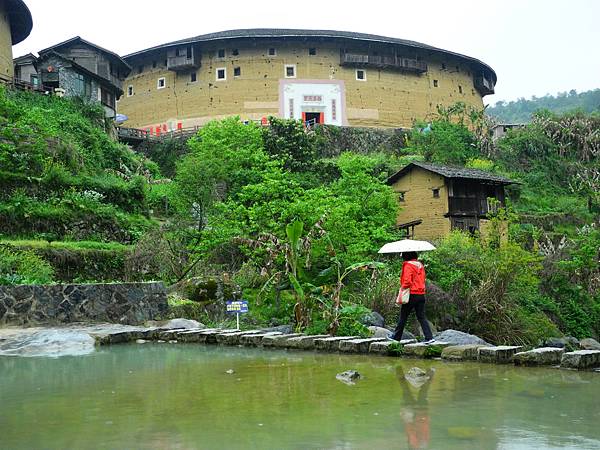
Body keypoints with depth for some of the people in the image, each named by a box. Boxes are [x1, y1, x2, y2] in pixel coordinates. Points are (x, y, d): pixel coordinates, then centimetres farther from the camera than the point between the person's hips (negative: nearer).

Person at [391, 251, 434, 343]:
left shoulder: (408, 265, -11)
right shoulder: (420, 265, 13)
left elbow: (407, 280, -19)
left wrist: (403, 288, -5)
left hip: (411, 295, -6)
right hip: (421, 294, 6)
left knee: (403, 317, 6)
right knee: (421, 317, 6)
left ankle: (396, 337, 16)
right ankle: (429, 337, -4)